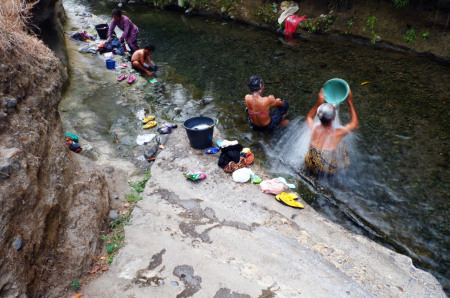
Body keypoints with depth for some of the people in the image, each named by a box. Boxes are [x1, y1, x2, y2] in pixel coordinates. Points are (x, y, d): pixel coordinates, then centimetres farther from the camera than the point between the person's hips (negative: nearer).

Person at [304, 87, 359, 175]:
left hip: (311, 167, 2)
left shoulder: (314, 128, -22)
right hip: (329, 170, -2)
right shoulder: (337, 133, -28)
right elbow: (355, 123, -4)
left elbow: (309, 117, 7)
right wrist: (350, 103, -3)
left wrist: (318, 103, -1)